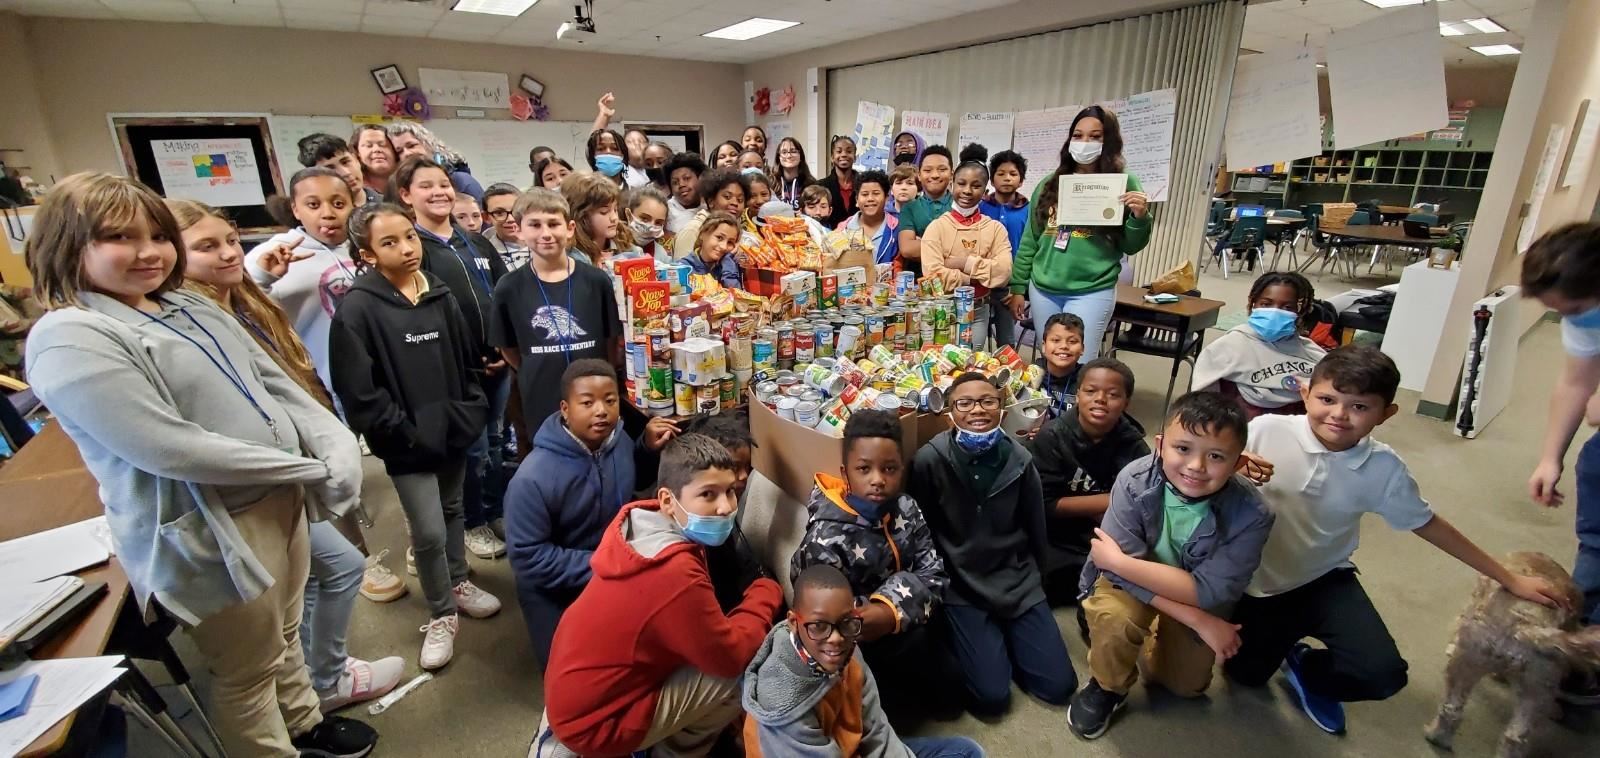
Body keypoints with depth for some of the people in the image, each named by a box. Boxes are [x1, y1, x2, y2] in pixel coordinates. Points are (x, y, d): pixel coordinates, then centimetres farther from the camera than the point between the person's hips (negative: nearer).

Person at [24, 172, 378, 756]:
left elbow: (276, 384, 7)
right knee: (248, 670, 13)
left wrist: (336, 443, -10)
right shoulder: (69, 339, -17)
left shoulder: (191, 307, 8)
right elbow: (171, 450, -25)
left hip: (280, 496, 8)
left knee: (284, 635, 25)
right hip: (208, 529, -7)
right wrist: (311, 469, -20)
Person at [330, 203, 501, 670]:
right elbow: (357, 391, -15)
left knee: (453, 511, 20)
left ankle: (459, 584, 41)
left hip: (453, 429, 5)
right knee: (429, 531, -3)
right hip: (407, 442, -5)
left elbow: (468, 359, 9)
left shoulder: (440, 295, 3)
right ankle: (441, 616, 18)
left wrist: (472, 411, 1)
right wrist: (403, 431, -14)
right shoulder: (357, 309, -13)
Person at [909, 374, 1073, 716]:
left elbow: (1035, 527, 8)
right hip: (960, 587, -3)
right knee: (992, 695, -10)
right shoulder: (929, 460, -18)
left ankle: (1002, 637, 27)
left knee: (1059, 685, 1)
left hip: (1017, 579, 4)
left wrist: (1037, 576, 16)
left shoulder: (1019, 458, -7)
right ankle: (971, 640, 20)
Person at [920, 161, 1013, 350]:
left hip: (979, 312, 2)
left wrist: (965, 262, -16)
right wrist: (979, 277, -11)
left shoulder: (995, 228, 1)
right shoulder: (937, 226, -6)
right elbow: (934, 275, -18)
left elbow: (1004, 273, -12)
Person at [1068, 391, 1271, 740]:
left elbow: (1208, 592, -34)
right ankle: (1108, 687, 0)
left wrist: (1116, 560, -36)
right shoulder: (1134, 481, -33)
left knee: (1186, 686, 11)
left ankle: (1158, 642, 43)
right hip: (1134, 584, -2)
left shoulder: (1251, 515, -31)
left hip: (1201, 600, 2)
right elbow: (1124, 568, -31)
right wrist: (1200, 622, -33)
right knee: (1115, 617, -33)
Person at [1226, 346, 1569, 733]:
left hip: (1325, 581, 2)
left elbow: (1427, 524, 7)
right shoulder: (1266, 431, -21)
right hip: (1258, 581, -2)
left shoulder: (1384, 469, -11)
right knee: (1245, 673, -1)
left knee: (1384, 675, -15)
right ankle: (1286, 635, 34)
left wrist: (1509, 579, 14)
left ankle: (1303, 668, 19)